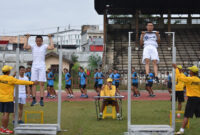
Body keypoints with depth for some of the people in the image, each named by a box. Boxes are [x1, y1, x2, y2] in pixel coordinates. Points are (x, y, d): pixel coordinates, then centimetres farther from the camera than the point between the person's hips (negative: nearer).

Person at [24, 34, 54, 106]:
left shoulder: (44, 46, 2)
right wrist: (27, 38, -6)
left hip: (42, 66, -1)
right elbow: (25, 47, -12)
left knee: (41, 83, -4)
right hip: (34, 66, 1)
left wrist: (50, 38, -8)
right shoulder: (33, 45, 4)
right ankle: (34, 99, 2)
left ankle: (41, 100, -4)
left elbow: (52, 47, -15)